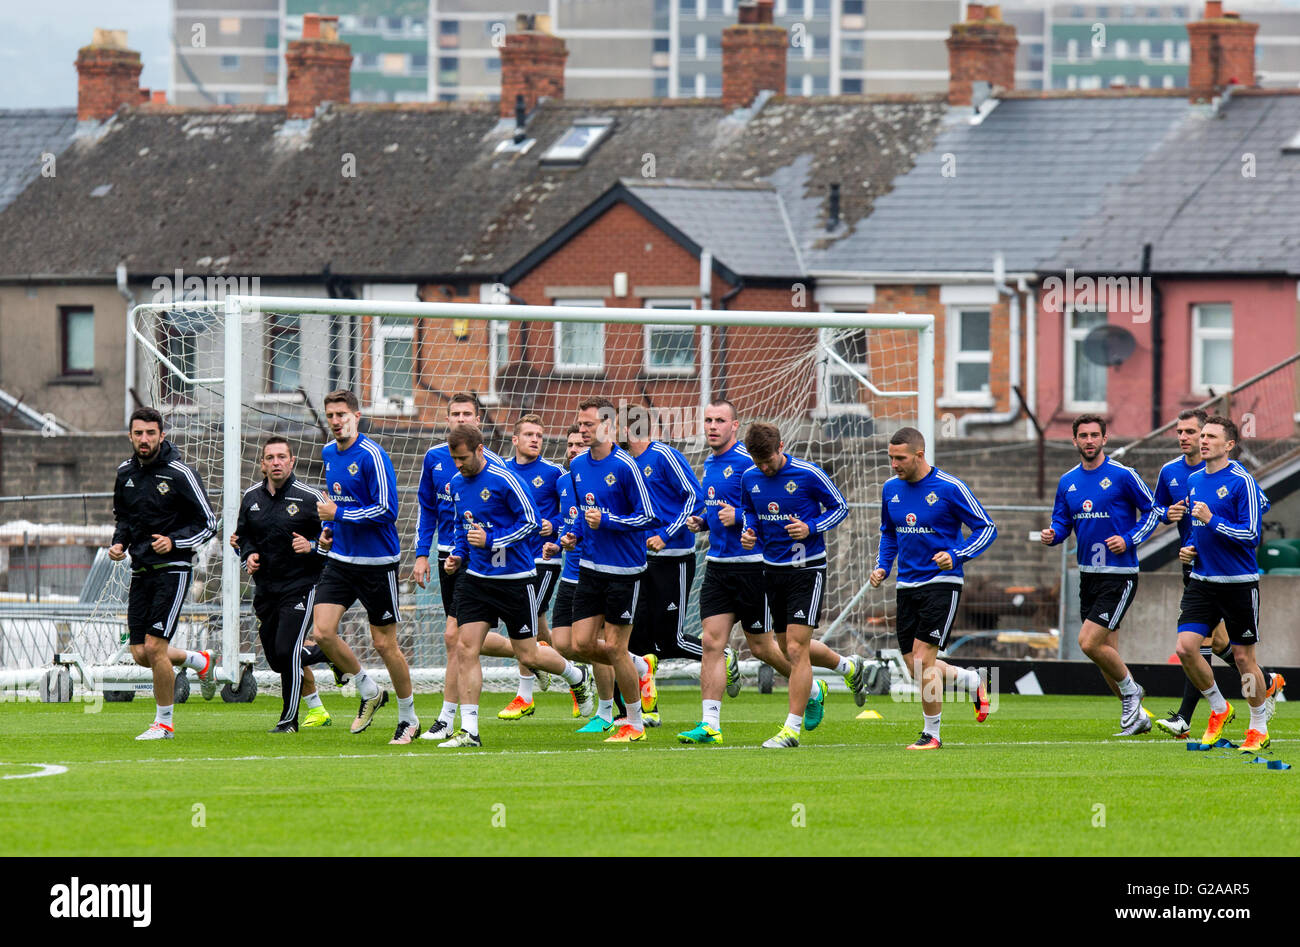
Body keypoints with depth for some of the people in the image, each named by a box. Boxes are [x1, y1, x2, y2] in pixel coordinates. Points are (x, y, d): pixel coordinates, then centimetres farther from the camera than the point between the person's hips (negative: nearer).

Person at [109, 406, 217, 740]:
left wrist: (174, 541, -21)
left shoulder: (179, 474, -11)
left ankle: (164, 723, 2)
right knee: (140, 654, 4)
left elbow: (208, 524, -7)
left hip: (172, 569, -6)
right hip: (140, 571, 6)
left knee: (154, 647, -13)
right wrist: (118, 543, 3)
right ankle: (200, 661, 32)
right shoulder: (125, 473, 7)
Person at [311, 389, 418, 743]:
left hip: (377, 563, -7)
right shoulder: (328, 453, 9)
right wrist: (328, 526, 10)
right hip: (340, 560, 7)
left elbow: (386, 510, -19)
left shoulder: (372, 456, -15)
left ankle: (409, 717, 17)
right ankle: (369, 692, 15)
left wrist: (338, 514, -17)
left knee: (384, 643, 0)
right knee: (323, 631, -7)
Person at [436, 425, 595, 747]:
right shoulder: (457, 483, 5)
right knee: (466, 649, -7)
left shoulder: (503, 480, -16)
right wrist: (458, 554, 4)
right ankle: (468, 730, -5)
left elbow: (531, 522, -13)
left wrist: (491, 540, -21)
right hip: (476, 578, 6)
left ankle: (577, 677, 34)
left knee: (527, 655, 3)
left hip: (514, 578, -6)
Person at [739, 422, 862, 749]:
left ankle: (791, 728, -9)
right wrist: (748, 531, -2)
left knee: (796, 647, -12)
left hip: (806, 569, -6)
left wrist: (811, 528, -19)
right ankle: (848, 666, 43)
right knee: (788, 647, 14)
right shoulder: (750, 479, 2)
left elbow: (840, 507, -3)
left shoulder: (808, 474, -13)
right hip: (772, 570, 6)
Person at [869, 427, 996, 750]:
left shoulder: (949, 488, -12)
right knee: (916, 668, 5)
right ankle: (973, 682, 31)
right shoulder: (891, 489, 6)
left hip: (941, 583, -6)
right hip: (907, 586, 6)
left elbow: (986, 528, -6)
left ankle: (932, 734, 1)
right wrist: (882, 566, 6)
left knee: (923, 660, -13)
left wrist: (956, 556, -20)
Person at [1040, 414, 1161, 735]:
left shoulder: (1123, 476, -8)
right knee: (1106, 653, 8)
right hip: (1088, 574, 6)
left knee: (1089, 642, -16)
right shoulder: (1067, 481, 8)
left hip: (1119, 574, -6)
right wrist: (1052, 535, -8)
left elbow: (1152, 512, -1)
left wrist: (1129, 540, -14)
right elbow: (1062, 522, 15)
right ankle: (1136, 715, 21)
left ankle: (1130, 691, 6)